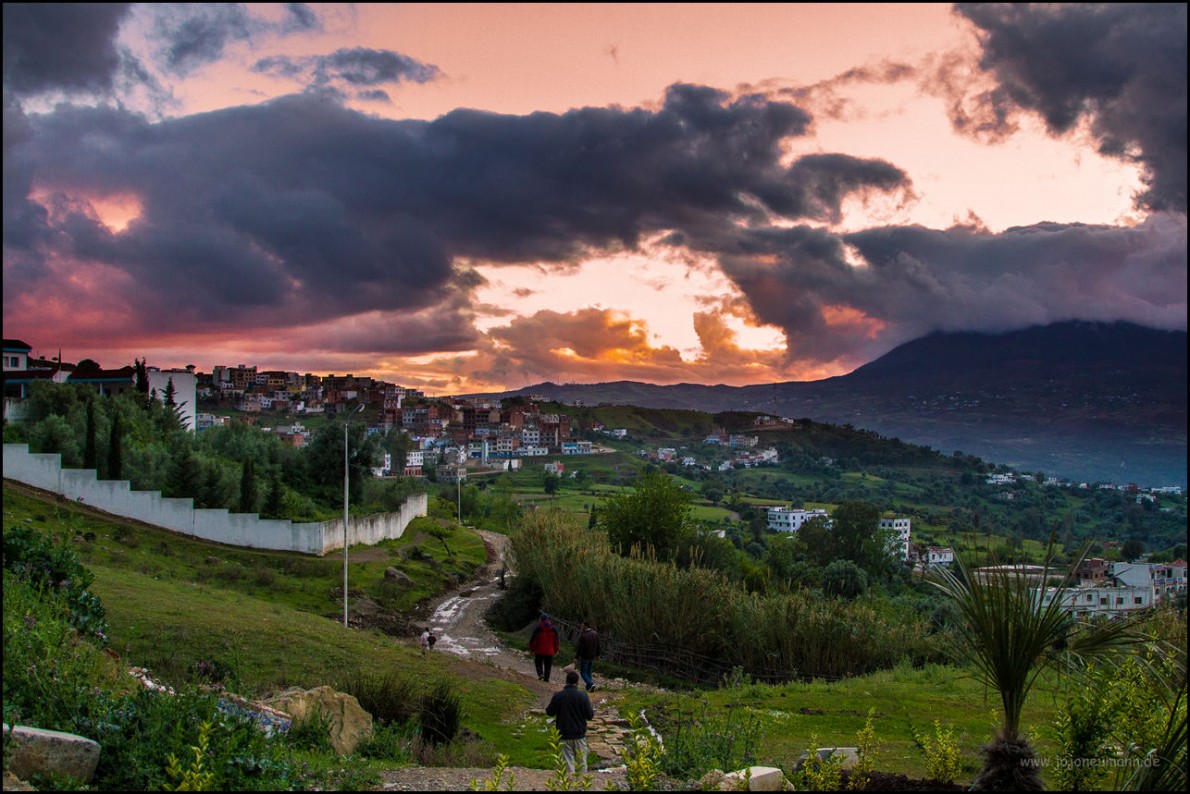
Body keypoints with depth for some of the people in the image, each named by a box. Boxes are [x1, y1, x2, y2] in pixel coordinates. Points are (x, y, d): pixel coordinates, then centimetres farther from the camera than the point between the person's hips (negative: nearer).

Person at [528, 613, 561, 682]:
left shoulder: (537, 627, -6)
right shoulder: (554, 628, 3)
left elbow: (533, 638, -4)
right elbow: (557, 640, 7)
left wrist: (531, 648, 6)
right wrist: (556, 650, 15)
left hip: (539, 650, -2)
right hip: (549, 651, 2)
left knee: (538, 663, 12)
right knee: (548, 665, 9)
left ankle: (540, 673, -10)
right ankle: (546, 678, 6)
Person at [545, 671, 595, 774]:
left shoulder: (558, 696, -10)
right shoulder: (582, 696, -11)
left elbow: (549, 712, 1)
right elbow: (590, 715, -9)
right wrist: (593, 712, 13)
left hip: (564, 734, 0)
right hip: (580, 734, 0)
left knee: (568, 760, 7)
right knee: (582, 760, 13)